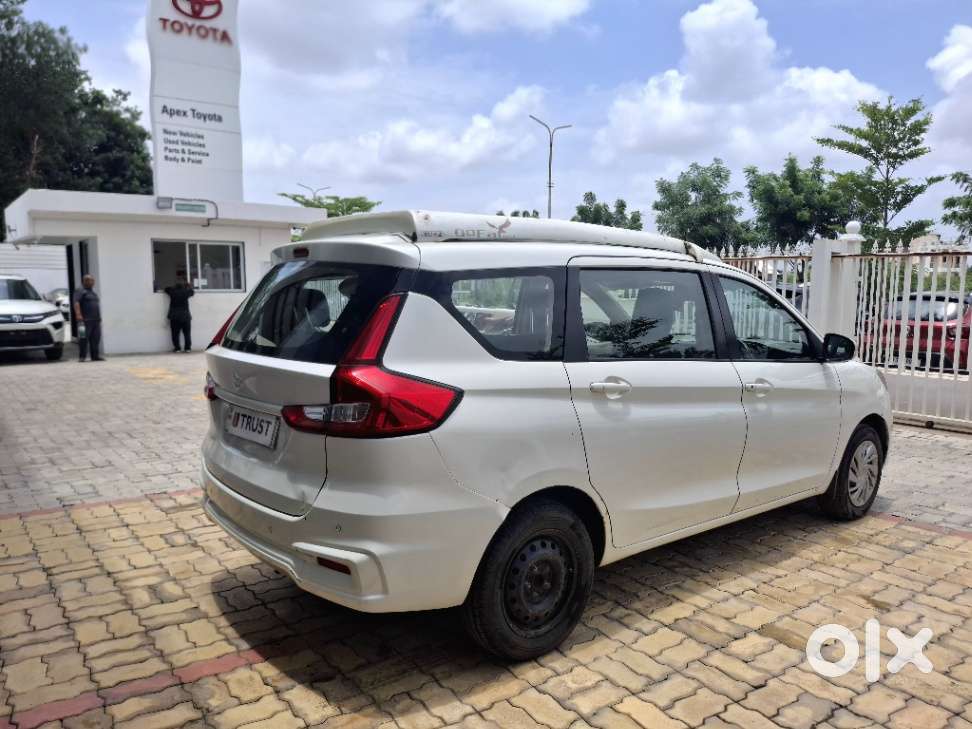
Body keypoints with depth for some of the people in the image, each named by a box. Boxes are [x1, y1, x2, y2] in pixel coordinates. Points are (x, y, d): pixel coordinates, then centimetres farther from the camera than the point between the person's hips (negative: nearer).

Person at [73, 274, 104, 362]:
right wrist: (78, 314, -26)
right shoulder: (81, 292, -1)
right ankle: (82, 356, -6)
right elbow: (76, 303, -14)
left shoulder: (94, 293, 24)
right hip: (86, 320, -7)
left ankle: (95, 356, 8)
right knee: (84, 338, -9)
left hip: (96, 320, 7)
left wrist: (99, 317, 25)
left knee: (95, 339, 5)